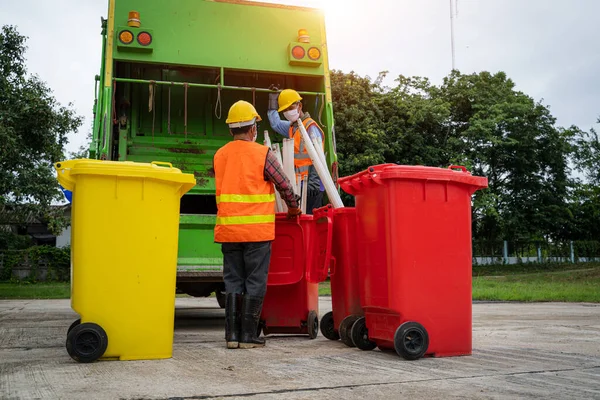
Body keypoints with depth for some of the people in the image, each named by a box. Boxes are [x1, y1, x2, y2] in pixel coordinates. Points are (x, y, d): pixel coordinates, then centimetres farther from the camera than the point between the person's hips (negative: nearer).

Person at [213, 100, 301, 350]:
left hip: (228, 229, 4)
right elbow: (284, 186, 0)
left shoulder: (219, 156, 8)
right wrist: (293, 209, 17)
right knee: (255, 283, 3)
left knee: (233, 282, 10)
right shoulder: (263, 154, -6)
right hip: (257, 230, -4)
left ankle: (232, 334, 10)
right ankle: (248, 336, 5)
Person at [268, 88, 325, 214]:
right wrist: (272, 100, 29)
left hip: (311, 186, -9)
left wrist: (314, 182, -23)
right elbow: (275, 123, 34)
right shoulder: (291, 127, 17)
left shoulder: (311, 128, -10)